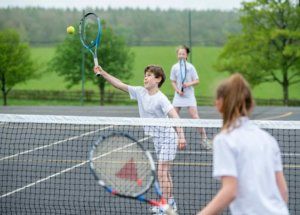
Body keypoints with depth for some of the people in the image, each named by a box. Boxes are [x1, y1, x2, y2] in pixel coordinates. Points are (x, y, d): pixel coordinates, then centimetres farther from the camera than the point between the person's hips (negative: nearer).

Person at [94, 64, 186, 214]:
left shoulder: (161, 99, -21)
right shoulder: (140, 92, 1)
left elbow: (175, 116, -28)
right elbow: (120, 84, 4)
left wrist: (181, 136, -39)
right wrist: (103, 73, -4)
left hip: (167, 137, -8)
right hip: (156, 138, 8)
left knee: (161, 172, -10)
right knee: (165, 173, 16)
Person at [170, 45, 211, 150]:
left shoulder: (190, 67, -4)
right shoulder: (174, 67, 3)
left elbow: (197, 81, -1)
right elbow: (173, 82, 8)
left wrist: (189, 83, -20)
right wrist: (178, 90, -9)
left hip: (189, 95, -3)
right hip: (178, 96, 3)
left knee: (195, 116, -12)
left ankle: (204, 138, -8)